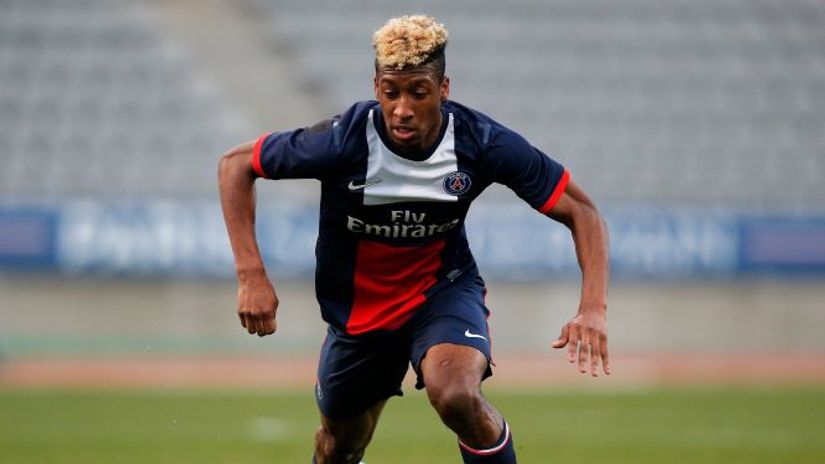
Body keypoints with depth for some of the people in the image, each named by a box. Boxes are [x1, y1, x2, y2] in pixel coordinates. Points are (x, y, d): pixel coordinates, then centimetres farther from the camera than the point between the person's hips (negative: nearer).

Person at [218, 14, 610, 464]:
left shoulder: (481, 142, -23)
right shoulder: (344, 140, -27)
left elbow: (581, 212, -16)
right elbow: (235, 164, -14)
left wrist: (593, 309, -31)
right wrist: (251, 275, -23)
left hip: (445, 289, -1)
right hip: (357, 307, 1)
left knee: (456, 396, -32)